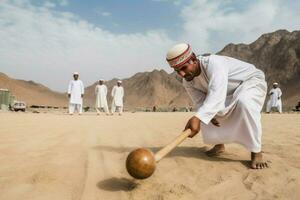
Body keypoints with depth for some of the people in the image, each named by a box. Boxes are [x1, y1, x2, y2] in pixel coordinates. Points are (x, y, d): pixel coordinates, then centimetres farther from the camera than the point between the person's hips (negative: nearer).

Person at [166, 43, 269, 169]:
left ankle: (256, 153, -24)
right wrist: (210, 114, -33)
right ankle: (219, 145, 18)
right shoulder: (188, 82, -12)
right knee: (205, 114, -1)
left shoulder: (213, 63, -36)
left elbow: (217, 95, -50)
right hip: (230, 93, 7)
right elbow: (200, 102, -11)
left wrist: (198, 117, -62)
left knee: (244, 102, -38)